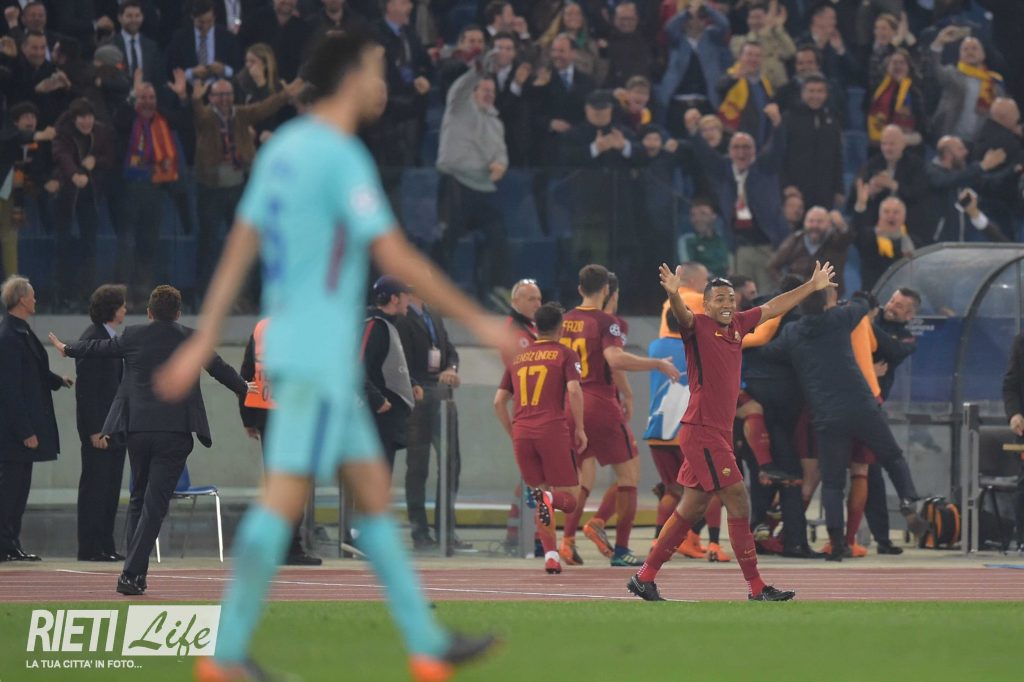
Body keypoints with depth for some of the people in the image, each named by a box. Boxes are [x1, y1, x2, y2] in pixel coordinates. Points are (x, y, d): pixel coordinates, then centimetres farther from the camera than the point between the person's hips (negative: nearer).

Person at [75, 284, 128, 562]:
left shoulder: (112, 339, 15)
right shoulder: (92, 341, -13)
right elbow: (86, 389, -17)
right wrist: (95, 431, -20)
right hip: (99, 427, -9)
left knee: (110, 488, 9)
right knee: (95, 486, -4)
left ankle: (105, 545, 13)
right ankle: (90, 548, -1)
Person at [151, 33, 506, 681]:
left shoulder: (282, 148, 12)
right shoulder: (343, 159, -15)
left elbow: (239, 249, 13)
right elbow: (397, 259, -18)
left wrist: (203, 344, 14)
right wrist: (478, 321, -11)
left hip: (292, 346, 10)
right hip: (321, 354, -10)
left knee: (373, 488, 11)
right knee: (284, 497, -10)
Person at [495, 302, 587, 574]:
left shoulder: (517, 358, 19)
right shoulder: (565, 354, 6)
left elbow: (499, 401, 15)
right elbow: (574, 390, -10)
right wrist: (580, 429, -3)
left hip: (522, 431, 4)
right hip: (553, 429, -4)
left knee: (541, 499, 14)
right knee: (570, 497, 1)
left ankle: (550, 555, 1)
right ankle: (549, 498, -33)